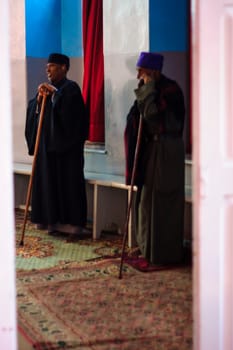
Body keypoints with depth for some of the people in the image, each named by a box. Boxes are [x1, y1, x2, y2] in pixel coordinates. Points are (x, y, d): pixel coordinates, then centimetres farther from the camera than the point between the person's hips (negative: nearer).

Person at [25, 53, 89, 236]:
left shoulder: (71, 88, -6)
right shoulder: (46, 89, 16)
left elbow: (69, 107, -25)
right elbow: (33, 111, 11)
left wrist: (53, 92, -19)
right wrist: (39, 99, -7)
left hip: (65, 144, -7)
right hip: (47, 143, 7)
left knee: (66, 181, -4)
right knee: (47, 181, 7)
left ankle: (69, 221, 2)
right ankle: (52, 219, 14)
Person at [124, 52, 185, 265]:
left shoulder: (170, 89, -17)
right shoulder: (153, 89, 10)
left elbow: (151, 114, -25)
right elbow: (141, 116, 14)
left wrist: (148, 89, -20)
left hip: (165, 150, -9)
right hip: (151, 147, 9)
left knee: (162, 201, -3)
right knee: (148, 198, 14)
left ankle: (165, 254, 7)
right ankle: (150, 248, 26)